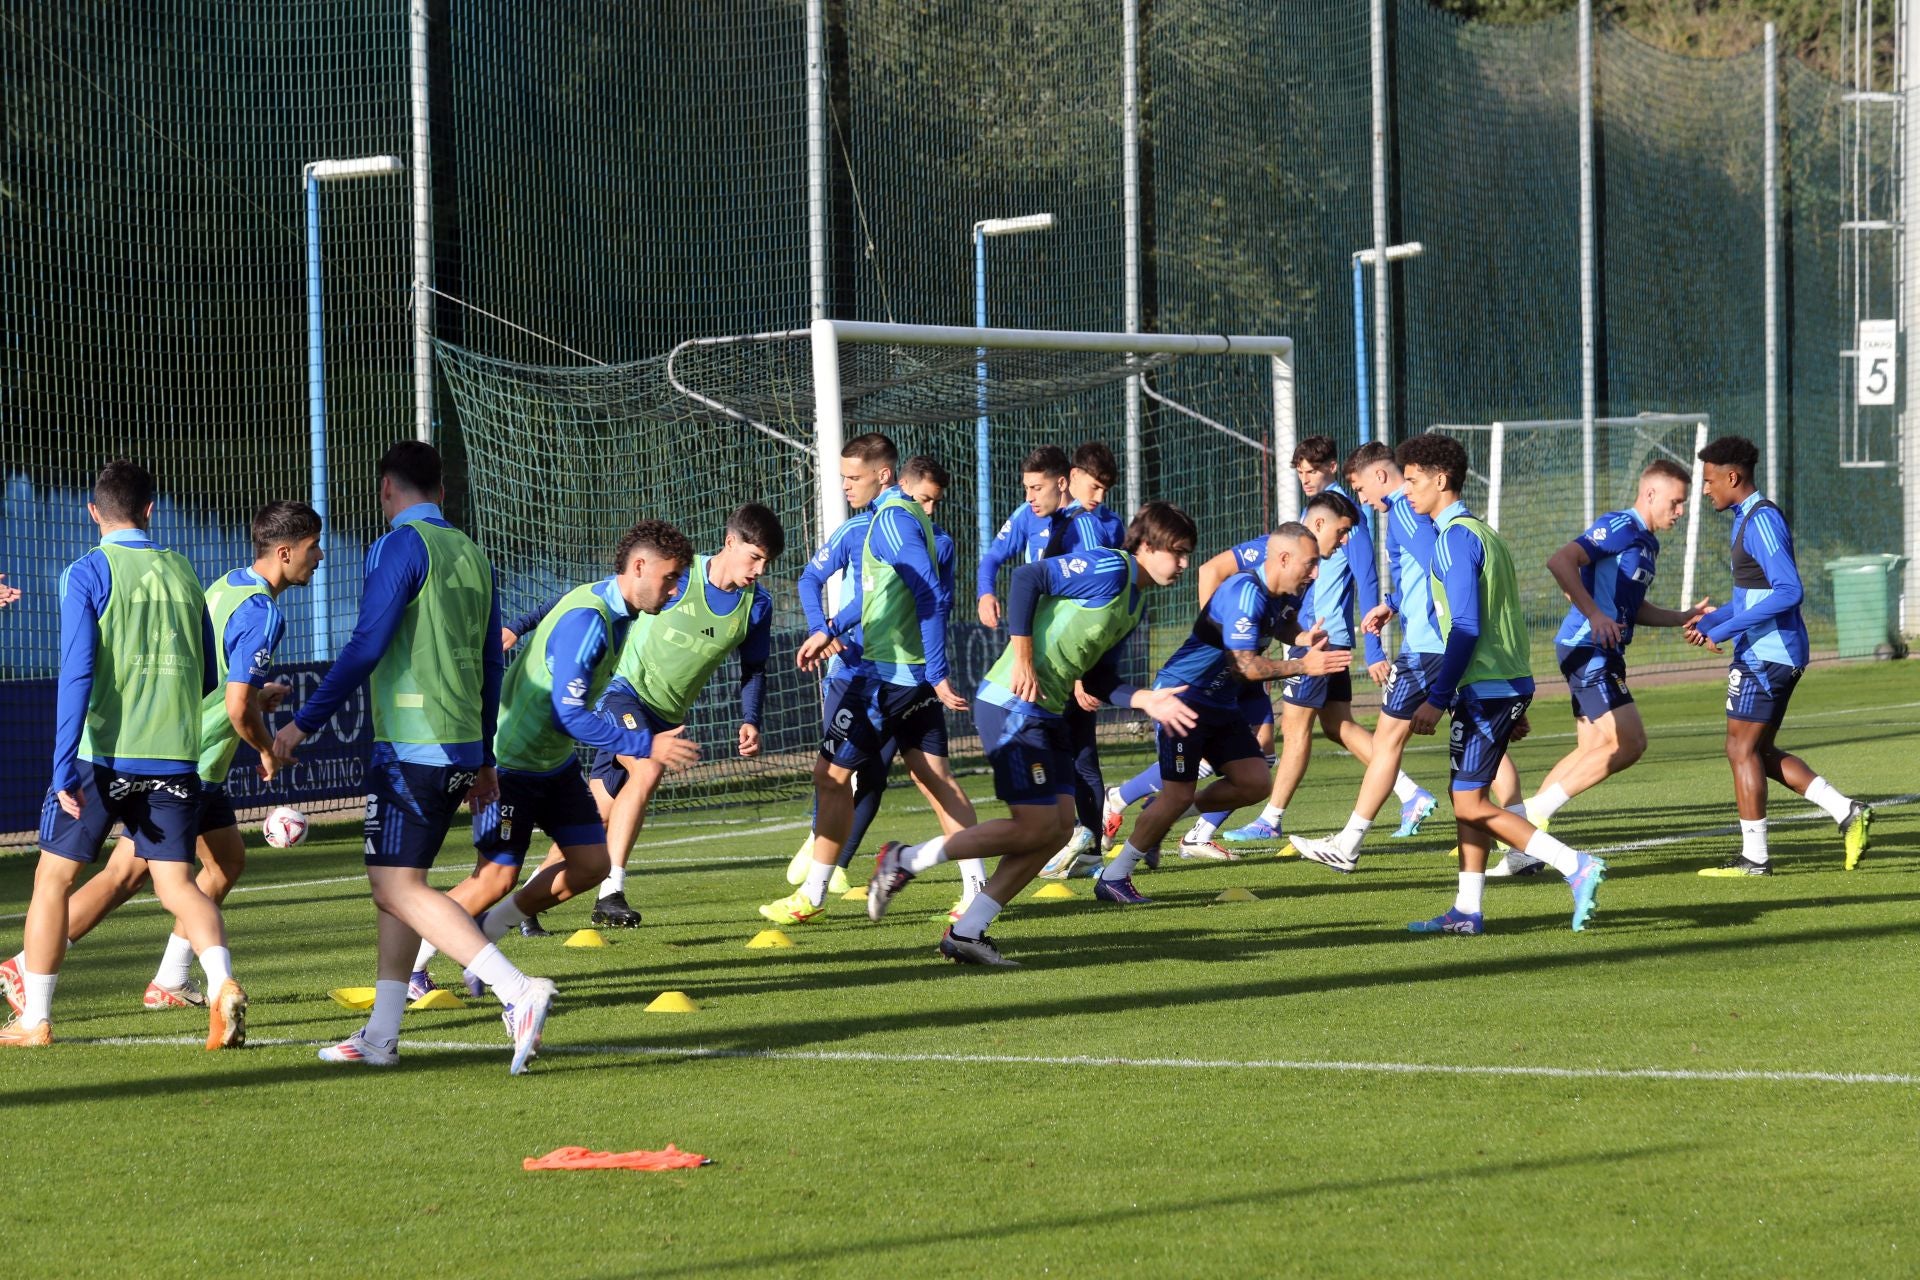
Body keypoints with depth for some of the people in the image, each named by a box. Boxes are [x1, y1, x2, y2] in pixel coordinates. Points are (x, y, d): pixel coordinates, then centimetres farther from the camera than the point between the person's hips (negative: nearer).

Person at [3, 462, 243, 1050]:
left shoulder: (88, 573, -4)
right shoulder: (182, 573, 10)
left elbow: (77, 671, -14)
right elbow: (207, 677, 16)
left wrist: (65, 767, -16)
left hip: (102, 756, -4)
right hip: (173, 757, 4)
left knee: (54, 876, 11)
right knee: (177, 883, 4)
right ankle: (222, 985, -22)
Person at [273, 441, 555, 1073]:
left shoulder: (401, 547, -9)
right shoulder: (471, 553, 16)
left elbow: (367, 646, -16)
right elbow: (490, 664, 19)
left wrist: (304, 722, -12)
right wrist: (483, 760, 26)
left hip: (411, 747, -9)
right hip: (460, 750, 9)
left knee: (398, 887, -11)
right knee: (396, 883, 15)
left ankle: (518, 991, -24)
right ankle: (381, 1035, 15)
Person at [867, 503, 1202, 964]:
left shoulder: (1136, 602, 18)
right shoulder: (1108, 568, -12)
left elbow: (1098, 679, 19)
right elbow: (1027, 578, -20)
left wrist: (1146, 700, 2)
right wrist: (1023, 659, -22)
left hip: (1048, 713, 10)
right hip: (1014, 703, -10)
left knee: (1059, 826, 5)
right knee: (1035, 827, -11)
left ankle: (966, 932, 7)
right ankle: (904, 861, -2)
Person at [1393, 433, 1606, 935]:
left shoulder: (1456, 537, -13)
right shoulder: (1481, 531, 18)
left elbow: (1466, 629, -20)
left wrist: (1437, 699, -19)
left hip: (1486, 687, -10)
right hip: (1509, 685, 10)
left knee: (1472, 804, -9)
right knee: (1466, 797, 13)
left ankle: (1577, 868, -15)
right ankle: (1467, 911, 14)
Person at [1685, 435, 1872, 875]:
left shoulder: (1761, 521, -16)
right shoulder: (1748, 519, 16)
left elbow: (1788, 591, -25)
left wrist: (1726, 629, -24)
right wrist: (1711, 620, 18)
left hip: (1766, 654, -10)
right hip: (1772, 653, 10)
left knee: (1742, 749, -3)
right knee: (1760, 752, 13)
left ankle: (1754, 857, 0)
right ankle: (1847, 813, 8)